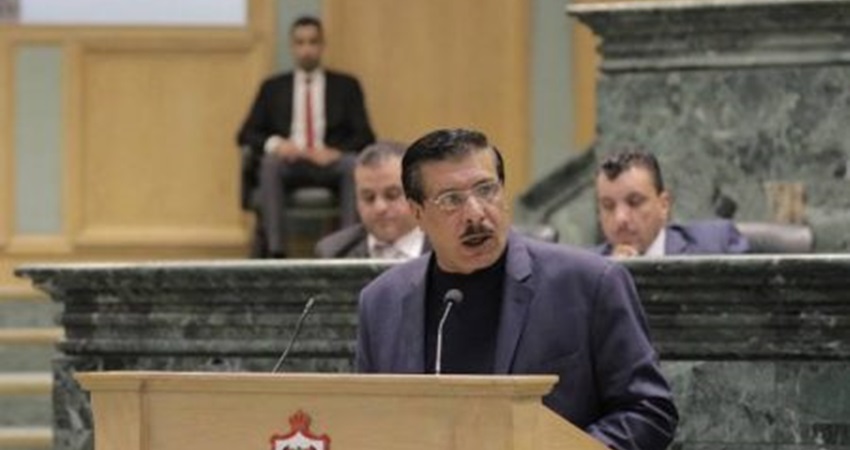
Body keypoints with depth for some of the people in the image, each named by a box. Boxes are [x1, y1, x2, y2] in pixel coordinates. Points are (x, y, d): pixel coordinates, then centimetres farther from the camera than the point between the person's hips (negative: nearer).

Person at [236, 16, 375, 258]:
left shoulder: (346, 86, 17)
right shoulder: (273, 88, 19)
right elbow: (246, 135, 12)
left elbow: (364, 136, 7)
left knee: (355, 164, -34)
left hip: (330, 164, 0)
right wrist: (274, 144, -11)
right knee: (270, 163, -35)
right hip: (289, 163, 0)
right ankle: (275, 250, -41)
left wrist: (335, 151, -15)